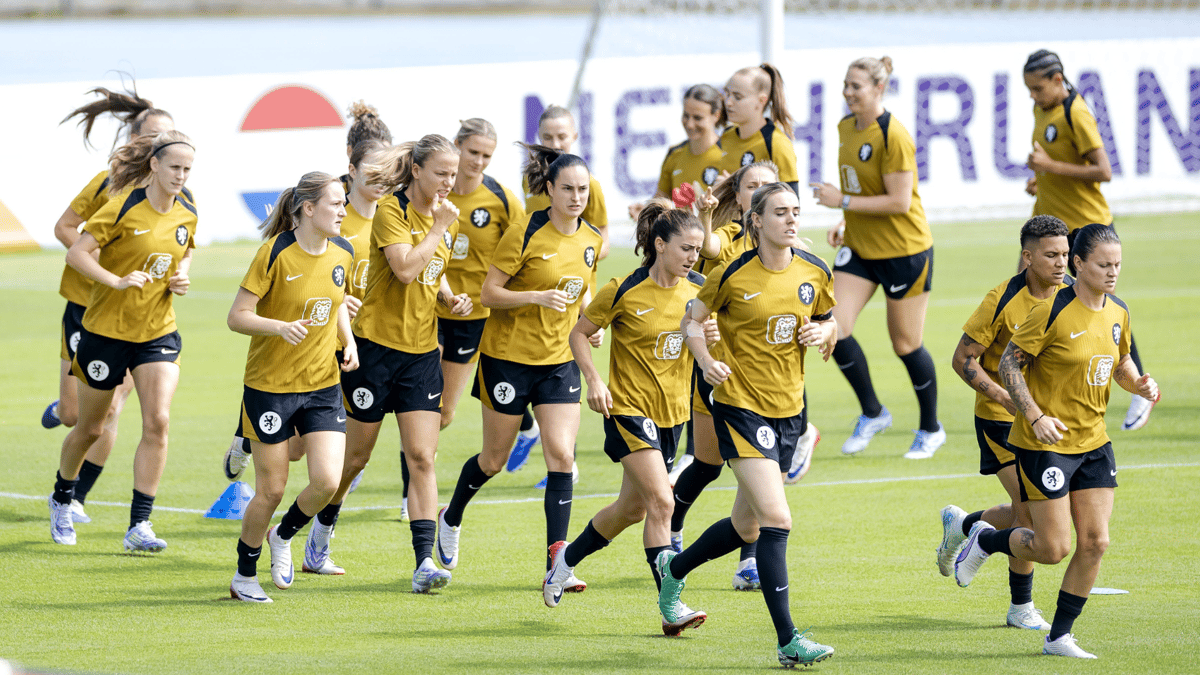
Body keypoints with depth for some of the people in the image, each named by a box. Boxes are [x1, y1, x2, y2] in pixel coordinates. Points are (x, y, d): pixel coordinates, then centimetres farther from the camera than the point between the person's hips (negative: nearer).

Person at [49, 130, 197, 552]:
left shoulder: (187, 214, 1)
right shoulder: (123, 208, -16)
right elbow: (76, 253, -17)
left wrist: (182, 276, 0)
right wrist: (117, 281, -29)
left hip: (158, 331, 4)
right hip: (106, 328, -4)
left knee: (158, 421, -15)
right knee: (90, 429, 10)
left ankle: (139, 526, -12)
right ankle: (62, 499, 39)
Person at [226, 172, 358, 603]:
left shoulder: (342, 252, 2)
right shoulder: (276, 252, -15)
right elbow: (237, 316, -14)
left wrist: (348, 342, 3)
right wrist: (280, 327, -31)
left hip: (323, 385, 5)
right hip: (270, 385, -5)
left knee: (327, 481, -10)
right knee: (272, 490, 1)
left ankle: (283, 536, 21)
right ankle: (244, 576, 23)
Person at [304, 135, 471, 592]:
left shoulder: (447, 218, 9)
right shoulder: (391, 211, -12)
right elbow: (406, 269, -26)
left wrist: (451, 298, 4)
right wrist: (438, 228, -19)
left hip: (422, 350, 5)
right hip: (376, 344, -5)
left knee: (422, 457, -6)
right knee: (356, 454, 7)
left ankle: (424, 561, -12)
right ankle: (320, 536, 30)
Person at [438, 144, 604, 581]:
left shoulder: (591, 239, 4)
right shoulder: (524, 235, -15)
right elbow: (489, 294, -13)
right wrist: (538, 297, -27)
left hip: (559, 360, 4)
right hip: (508, 357, -4)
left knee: (561, 456, -10)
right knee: (494, 460, 9)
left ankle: (557, 563, -11)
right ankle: (451, 520, 39)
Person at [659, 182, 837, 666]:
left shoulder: (815, 273, 1)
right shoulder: (731, 276, -10)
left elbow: (829, 321, 17)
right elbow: (692, 320, 3)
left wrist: (822, 333, -6)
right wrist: (707, 362, -14)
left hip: (788, 408, 6)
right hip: (740, 404, -6)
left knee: (747, 527, 15)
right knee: (776, 520, -17)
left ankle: (674, 569, 44)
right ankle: (787, 640, -15)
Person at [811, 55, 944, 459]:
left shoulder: (894, 137, -20)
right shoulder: (846, 127, 5)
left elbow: (899, 201, -22)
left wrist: (843, 202, -22)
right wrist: (846, 223, 9)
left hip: (904, 248, -7)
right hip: (859, 247, 7)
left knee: (906, 344, 3)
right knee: (834, 327, -9)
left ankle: (931, 429, 24)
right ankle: (872, 413, 10)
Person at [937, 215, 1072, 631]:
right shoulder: (1003, 301, -18)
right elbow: (964, 360, -13)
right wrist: (1007, 398, -23)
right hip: (1001, 419, -6)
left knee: (1030, 513, 7)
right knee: (1030, 510, -11)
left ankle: (961, 525, 37)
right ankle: (1021, 608, 7)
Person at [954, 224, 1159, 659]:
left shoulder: (1118, 313, 5)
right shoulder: (1051, 312, -16)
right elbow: (1009, 364, -12)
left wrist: (1139, 385, -2)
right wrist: (1035, 416, -22)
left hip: (1093, 441, 6)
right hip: (1044, 443, -6)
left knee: (1095, 542, -1)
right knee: (1053, 549, -6)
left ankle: (1059, 637, 12)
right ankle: (985, 540, 24)